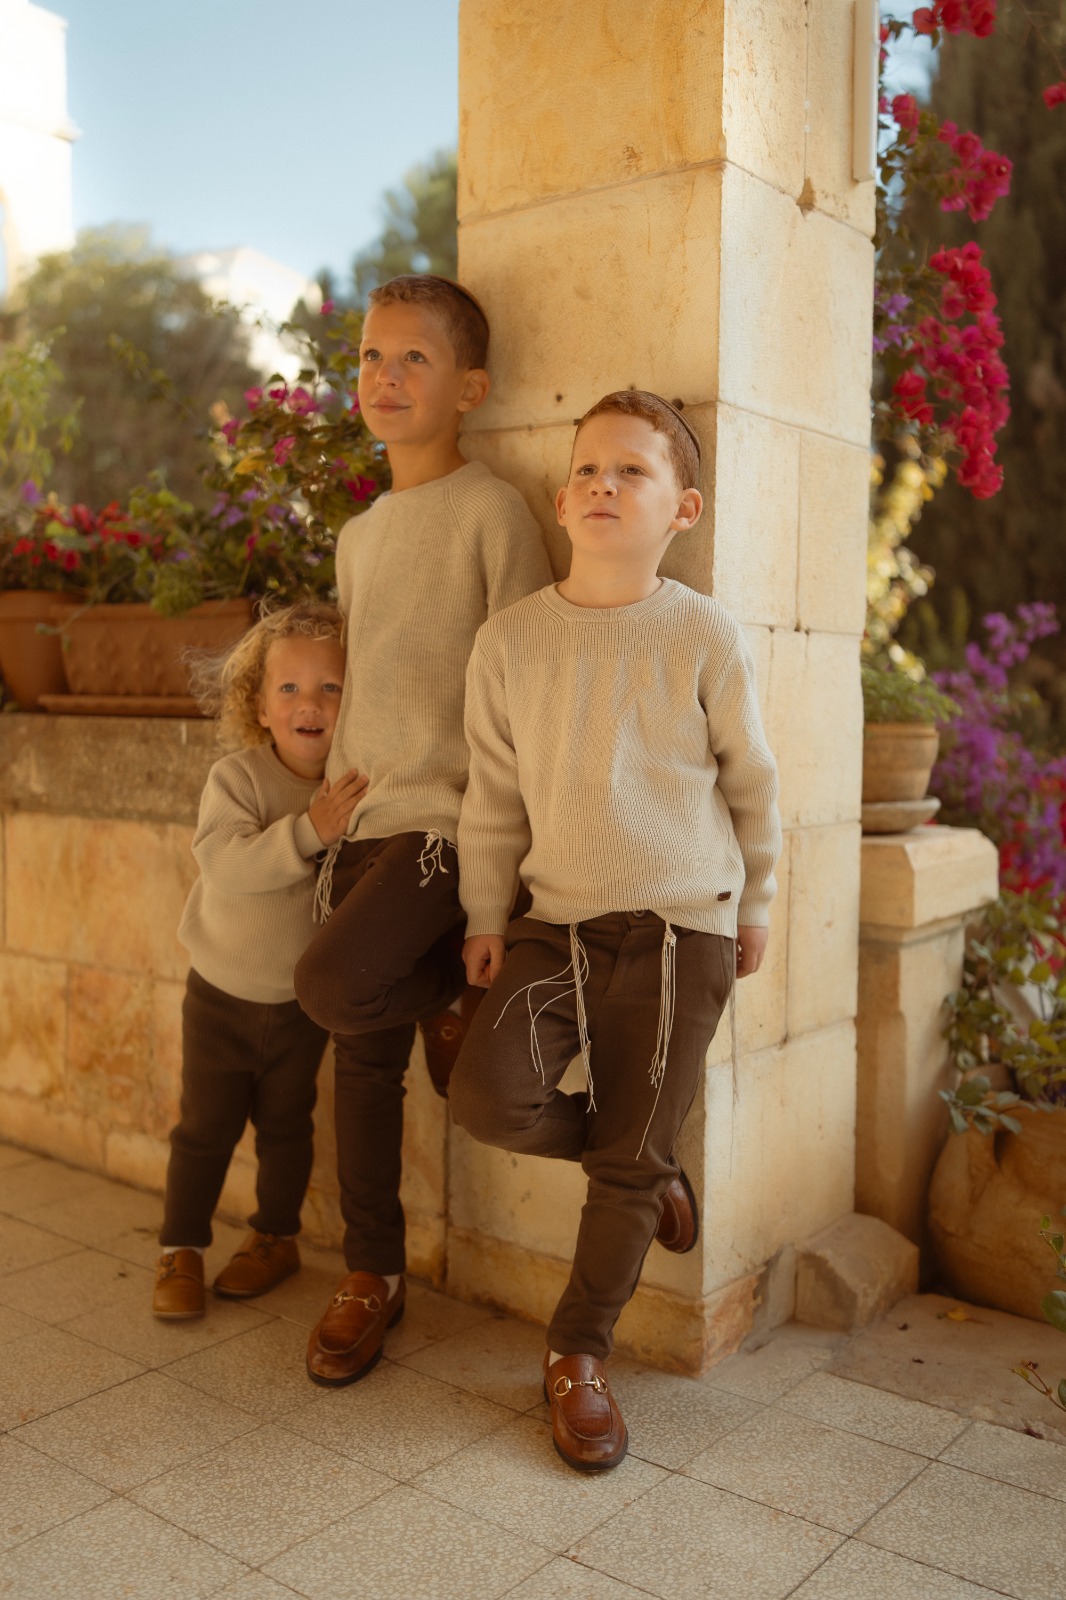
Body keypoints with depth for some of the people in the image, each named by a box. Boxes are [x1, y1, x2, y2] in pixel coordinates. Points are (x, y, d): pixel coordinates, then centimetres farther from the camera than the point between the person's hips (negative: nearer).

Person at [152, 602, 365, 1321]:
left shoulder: (359, 788, -9)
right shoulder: (236, 778, -17)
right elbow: (225, 863, -32)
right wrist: (309, 831, -41)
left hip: (303, 1000, 2)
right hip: (221, 992, -1)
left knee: (285, 1126, 16)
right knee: (205, 1128, 7)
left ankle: (276, 1236, 36)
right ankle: (182, 1248, 26)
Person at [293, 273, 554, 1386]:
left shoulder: (491, 511, -6)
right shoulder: (359, 534, 16)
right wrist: (332, 807, 17)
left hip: (453, 816, -7)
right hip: (366, 822, 7)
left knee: (332, 982, -26)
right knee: (364, 1053, 7)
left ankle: (455, 995, 5)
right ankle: (370, 1275, 20)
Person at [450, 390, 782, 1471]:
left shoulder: (703, 636, -5)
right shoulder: (510, 641, 0)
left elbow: (750, 782, 7)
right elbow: (493, 795, 8)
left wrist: (752, 906, 13)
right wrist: (486, 917, 8)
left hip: (680, 927, -2)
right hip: (558, 921, 2)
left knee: (631, 1165, 3)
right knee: (487, 1097, -17)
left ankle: (579, 1356, 24)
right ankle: (630, 1151, 15)